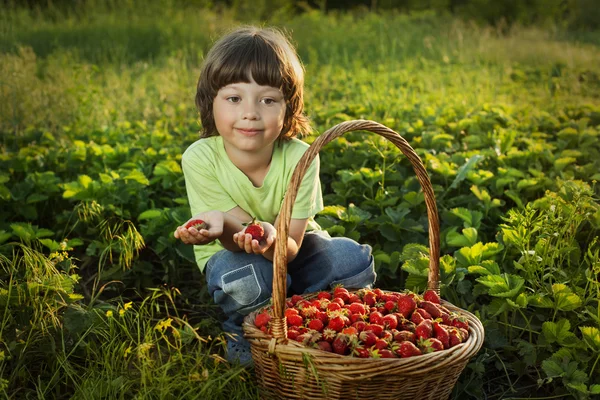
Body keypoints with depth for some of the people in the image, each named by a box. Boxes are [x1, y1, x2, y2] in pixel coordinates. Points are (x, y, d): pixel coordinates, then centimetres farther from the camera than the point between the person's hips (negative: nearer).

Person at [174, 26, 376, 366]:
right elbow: (241, 237, -25)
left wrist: (271, 238, -52)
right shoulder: (200, 159, -25)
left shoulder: (300, 158, -25)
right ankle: (247, 342, -3)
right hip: (234, 254, -1)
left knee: (352, 258, -26)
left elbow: (289, 246, -26)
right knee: (243, 277, -37)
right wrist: (221, 225, -50)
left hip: (291, 247, 2)